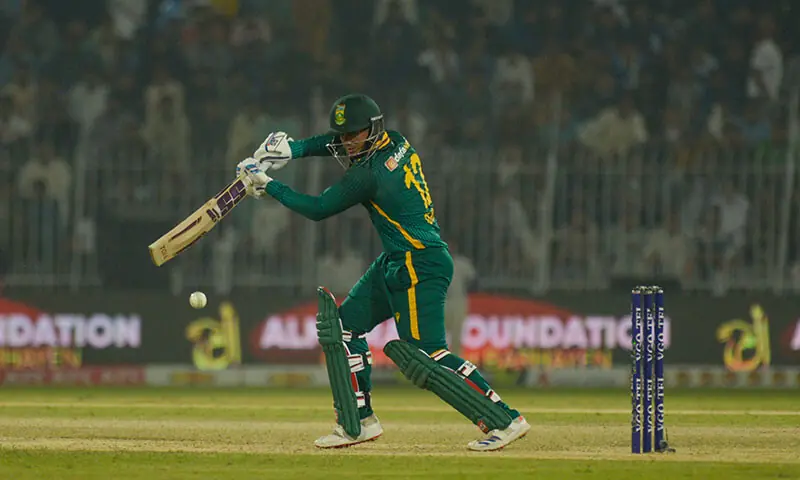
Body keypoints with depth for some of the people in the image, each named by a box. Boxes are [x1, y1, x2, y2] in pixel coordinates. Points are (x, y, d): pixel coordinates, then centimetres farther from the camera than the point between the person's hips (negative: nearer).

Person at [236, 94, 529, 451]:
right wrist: (292, 148, 9)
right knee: (344, 325, 13)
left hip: (421, 265, -10)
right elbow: (339, 144, 21)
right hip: (396, 263, 10)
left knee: (424, 356, -14)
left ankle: (505, 420, -12)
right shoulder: (394, 142, 4)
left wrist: (267, 186, -3)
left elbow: (317, 209, -11)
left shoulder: (367, 175, -21)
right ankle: (358, 422, 17)